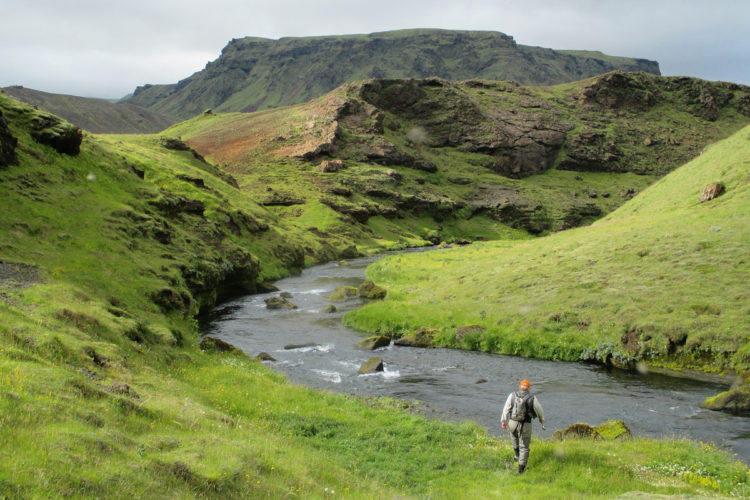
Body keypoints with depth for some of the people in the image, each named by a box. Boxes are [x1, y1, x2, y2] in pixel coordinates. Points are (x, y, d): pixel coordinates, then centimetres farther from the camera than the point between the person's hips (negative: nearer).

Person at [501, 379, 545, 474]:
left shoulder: (512, 395, -5)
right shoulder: (532, 398, -8)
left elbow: (506, 408, -3)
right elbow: (539, 410, 5)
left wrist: (504, 421, 7)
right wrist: (541, 419, 25)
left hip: (512, 423, 2)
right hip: (525, 425, -2)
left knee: (514, 436, 36)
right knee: (524, 447, 9)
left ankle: (517, 456, 41)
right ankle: (521, 468, 6)